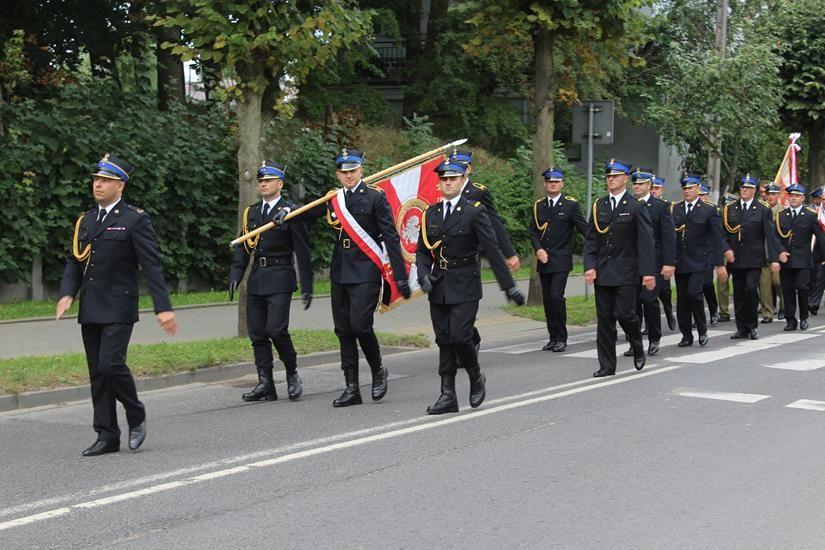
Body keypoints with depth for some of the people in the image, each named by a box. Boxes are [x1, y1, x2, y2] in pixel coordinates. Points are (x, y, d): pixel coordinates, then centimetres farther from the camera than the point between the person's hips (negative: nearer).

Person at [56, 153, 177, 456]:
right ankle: (107, 436, 13)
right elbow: (74, 261, 15)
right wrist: (67, 293, -3)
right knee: (97, 373, 7)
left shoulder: (135, 219, -6)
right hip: (90, 310, 6)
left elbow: (152, 266, -10)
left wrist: (163, 307, -16)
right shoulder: (85, 220, 13)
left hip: (118, 309, -6)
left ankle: (136, 416, 8)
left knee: (111, 363, -17)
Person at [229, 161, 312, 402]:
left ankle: (292, 373, 7)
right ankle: (265, 384, 9)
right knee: (257, 334, 4)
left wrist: (306, 287, -5)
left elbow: (302, 252, -3)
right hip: (256, 280, 6)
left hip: (280, 280, -6)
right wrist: (235, 275, 0)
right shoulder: (251, 212, 14)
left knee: (276, 330, -15)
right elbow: (242, 247, 14)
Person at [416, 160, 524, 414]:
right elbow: (422, 251, 14)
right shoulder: (430, 213, 9)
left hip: (465, 287, -5)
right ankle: (448, 396, 11)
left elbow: (492, 250, -8)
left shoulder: (475, 211, -5)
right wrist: (423, 275, -6)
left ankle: (476, 378, 15)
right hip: (438, 288, 5)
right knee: (444, 341, 5)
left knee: (460, 337, -12)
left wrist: (509, 286, -10)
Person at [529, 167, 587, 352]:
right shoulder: (538, 206, 11)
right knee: (547, 299, 7)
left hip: (561, 260, -4)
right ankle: (553, 337, 16)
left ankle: (561, 338, -4)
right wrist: (539, 249, -8)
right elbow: (533, 232, 9)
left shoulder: (571, 205, -1)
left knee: (556, 296, -14)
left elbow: (584, 229, -1)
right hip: (543, 261, 5)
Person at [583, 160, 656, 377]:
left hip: (626, 272, -4)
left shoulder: (636, 207, -3)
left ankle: (638, 349, 20)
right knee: (604, 318, 4)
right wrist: (590, 266, -3)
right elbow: (590, 239, 9)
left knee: (624, 313, -10)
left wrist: (649, 272, -13)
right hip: (602, 272, 4)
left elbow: (646, 242, -6)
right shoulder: (598, 206, 10)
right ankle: (607, 365, 10)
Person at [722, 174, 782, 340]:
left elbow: (770, 235, -3)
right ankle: (742, 329, 13)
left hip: (754, 259, -3)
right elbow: (723, 233, 9)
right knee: (738, 293, 5)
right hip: (735, 258, 3)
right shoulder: (729, 209, 9)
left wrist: (774, 259, -10)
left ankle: (752, 326, 2)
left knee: (751, 289, -13)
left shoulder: (763, 210, 1)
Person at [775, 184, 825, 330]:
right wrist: (780, 252, -10)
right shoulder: (780, 216, 10)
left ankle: (804, 318, 8)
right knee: (787, 290, 2)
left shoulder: (811, 215, 4)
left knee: (802, 288, -10)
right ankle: (790, 320, 12)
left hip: (803, 260, -2)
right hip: (785, 259, 2)